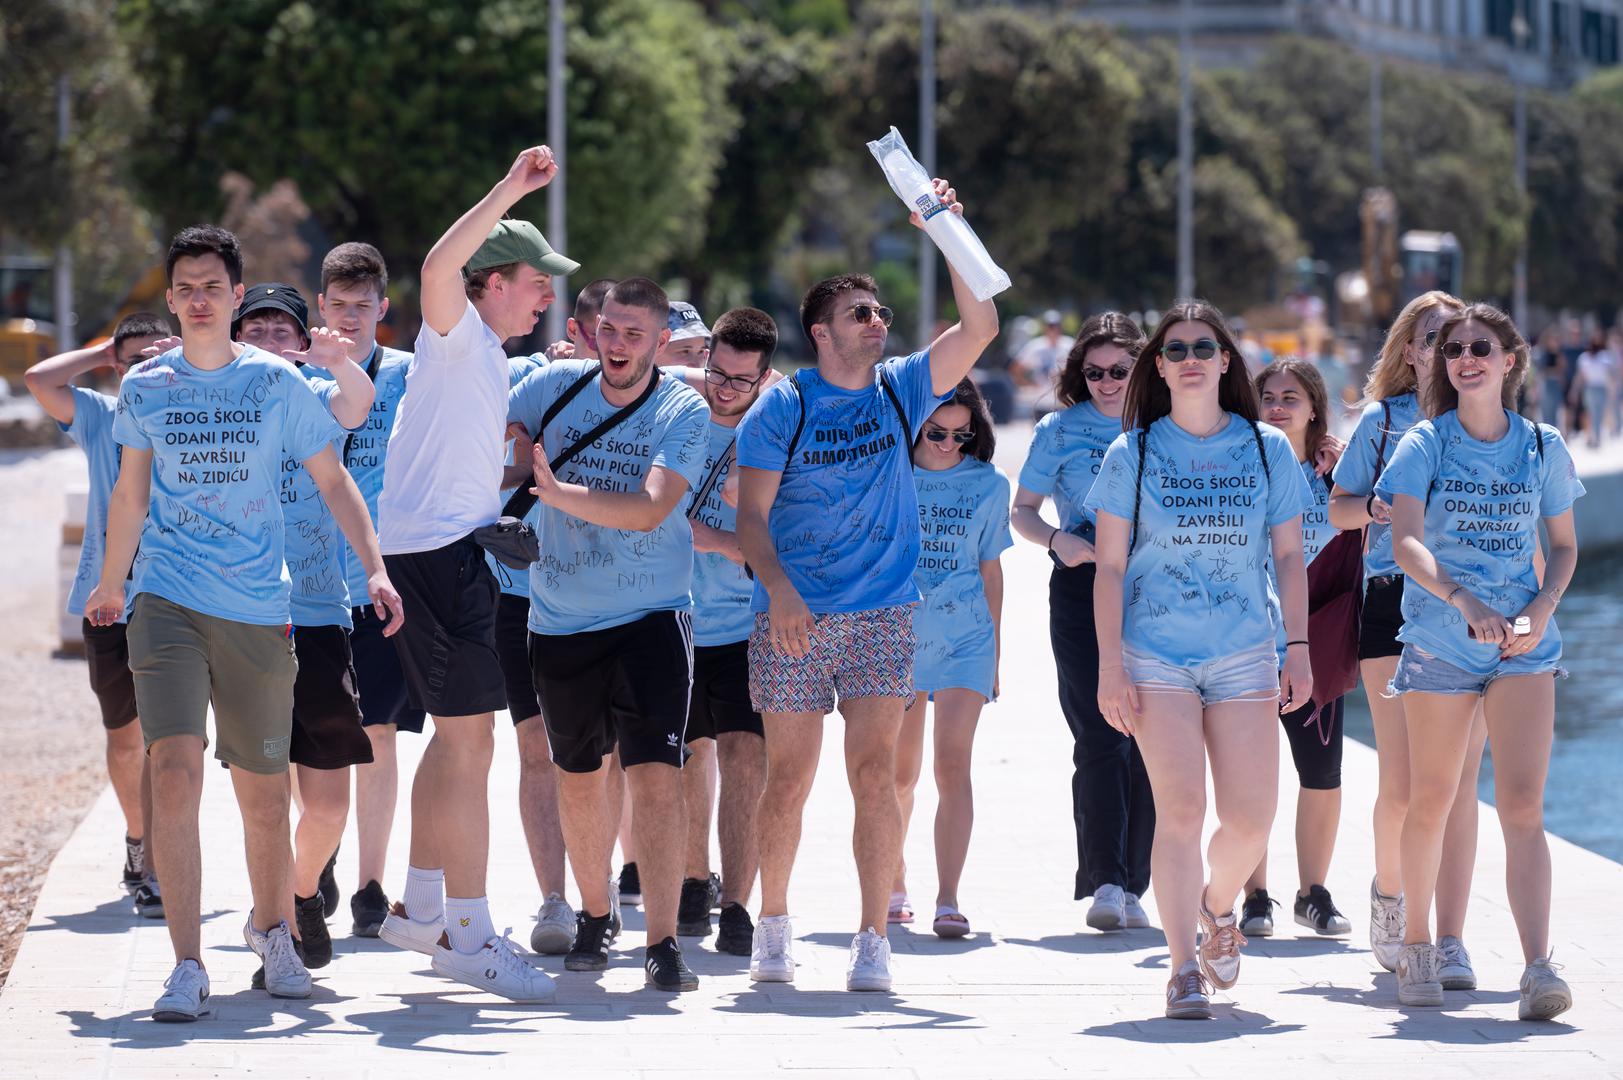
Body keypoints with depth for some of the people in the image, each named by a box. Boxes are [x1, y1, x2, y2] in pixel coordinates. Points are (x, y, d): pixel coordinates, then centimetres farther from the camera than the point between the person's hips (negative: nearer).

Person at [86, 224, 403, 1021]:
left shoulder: (277, 382, 2)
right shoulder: (144, 387, 6)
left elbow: (331, 481, 8)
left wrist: (375, 568, -3)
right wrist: (109, 586, 29)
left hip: (257, 609, 0)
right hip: (167, 598, 0)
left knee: (263, 793, 8)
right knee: (175, 772, -17)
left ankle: (272, 930, 35)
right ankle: (187, 965, -16)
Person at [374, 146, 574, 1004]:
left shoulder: (487, 355, 21)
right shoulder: (454, 331, -8)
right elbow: (439, 265, -32)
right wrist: (510, 191, -35)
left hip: (454, 553, 11)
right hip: (432, 548, -11)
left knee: (456, 736, 18)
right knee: (470, 744, -11)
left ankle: (420, 907, 27)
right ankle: (469, 935, -10)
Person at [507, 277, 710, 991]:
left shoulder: (683, 411, -10)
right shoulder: (554, 387, 0)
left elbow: (650, 508, -24)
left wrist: (558, 491, -30)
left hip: (652, 617, -4)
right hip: (560, 618, 4)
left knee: (655, 774, -14)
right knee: (578, 775, 15)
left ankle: (663, 943, -13)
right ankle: (596, 914, 35)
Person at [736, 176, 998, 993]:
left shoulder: (901, 390, 7)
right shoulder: (783, 408, -2)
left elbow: (979, 327, -2)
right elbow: (750, 513, -5)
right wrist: (779, 589, -20)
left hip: (882, 617, 2)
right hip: (791, 620, -2)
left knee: (875, 777, -6)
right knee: (789, 780, 3)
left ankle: (872, 939, -4)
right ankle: (773, 925, 20)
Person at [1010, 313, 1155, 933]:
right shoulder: (1058, 431, 8)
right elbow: (1021, 511, 13)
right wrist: (1058, 539, -7)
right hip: (1082, 587, -1)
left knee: (1148, 739, 1)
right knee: (1100, 736, -12)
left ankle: (1132, 887, 7)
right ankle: (1104, 881, -18)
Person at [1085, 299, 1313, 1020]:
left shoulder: (1267, 450, 7)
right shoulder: (1131, 455, 3)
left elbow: (1289, 556, 11)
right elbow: (1109, 566, 1)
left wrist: (1299, 648, 3)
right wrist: (1110, 665, -6)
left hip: (1244, 656, 2)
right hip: (1156, 656, -2)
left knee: (1251, 819, -3)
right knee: (1180, 809, -11)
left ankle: (1217, 906, 30)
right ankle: (1184, 969, -4)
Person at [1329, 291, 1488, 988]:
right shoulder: (1382, 420, 8)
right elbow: (1338, 508, 14)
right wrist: (1374, 508, -8)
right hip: (1393, 606, 0)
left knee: (1458, 776, -7)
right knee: (1401, 781, -4)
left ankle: (1450, 939, -7)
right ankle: (1388, 890, 27)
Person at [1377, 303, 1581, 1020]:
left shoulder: (1542, 448, 5)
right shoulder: (1426, 444, -2)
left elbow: (1564, 545, 14)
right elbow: (1405, 541, -14)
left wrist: (1544, 605, -6)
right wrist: (1463, 600, -31)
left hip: (1524, 643, 0)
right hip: (1439, 638, 0)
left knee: (1522, 806, -11)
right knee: (1431, 801, 9)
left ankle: (1537, 970, -20)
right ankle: (1416, 947, 29)